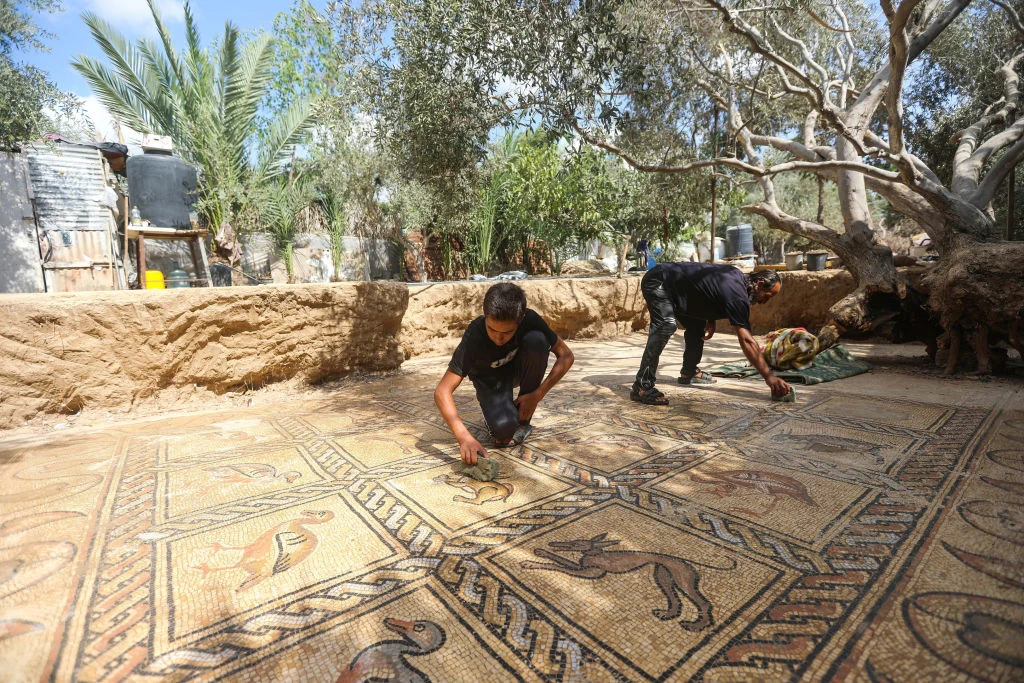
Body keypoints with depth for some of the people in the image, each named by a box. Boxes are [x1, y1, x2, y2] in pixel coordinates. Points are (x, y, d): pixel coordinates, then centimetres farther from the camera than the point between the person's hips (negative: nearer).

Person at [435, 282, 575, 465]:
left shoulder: (529, 320, -28)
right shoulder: (474, 336, -34)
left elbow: (565, 356, -19)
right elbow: (442, 391, -37)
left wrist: (537, 395, -28)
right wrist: (464, 438, -49)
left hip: (517, 368, 3)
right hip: (490, 380, -3)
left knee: (536, 340, -31)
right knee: (503, 428, -33)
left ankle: (523, 418, -14)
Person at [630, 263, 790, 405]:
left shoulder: (737, 276, 3)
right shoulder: (738, 297, -25)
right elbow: (746, 341, -28)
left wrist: (711, 320, 4)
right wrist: (769, 376, -26)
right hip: (658, 282, -11)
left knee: (697, 327, 15)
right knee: (666, 325, -31)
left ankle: (689, 372, 30)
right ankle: (642, 387, -34)